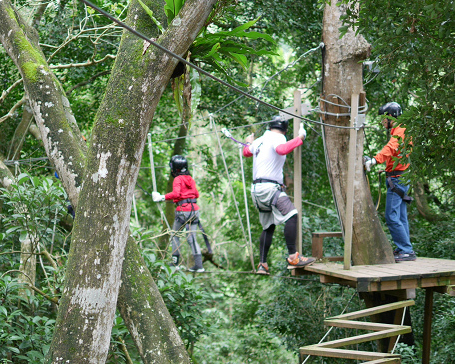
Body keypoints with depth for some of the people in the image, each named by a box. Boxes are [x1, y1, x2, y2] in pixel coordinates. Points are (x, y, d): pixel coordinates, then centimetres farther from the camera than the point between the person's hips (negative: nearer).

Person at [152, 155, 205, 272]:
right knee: (192, 238, 5)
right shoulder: (190, 179, 13)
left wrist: (162, 197, -18)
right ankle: (199, 265, -4)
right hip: (194, 210, 5)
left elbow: (176, 193, -21)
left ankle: (175, 261, 9)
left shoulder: (178, 179, -6)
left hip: (182, 210, -5)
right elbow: (196, 194, 19)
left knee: (175, 235, 12)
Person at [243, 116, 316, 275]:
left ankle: (262, 265, 10)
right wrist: (299, 138, -23)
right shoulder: (278, 138, -4)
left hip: (256, 189, 9)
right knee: (291, 215, -19)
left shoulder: (259, 141, 20)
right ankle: (292, 257, -27)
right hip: (269, 187, -9)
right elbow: (282, 149, -29)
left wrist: (249, 143, 61)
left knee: (268, 226, 13)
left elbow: (246, 152, 40)